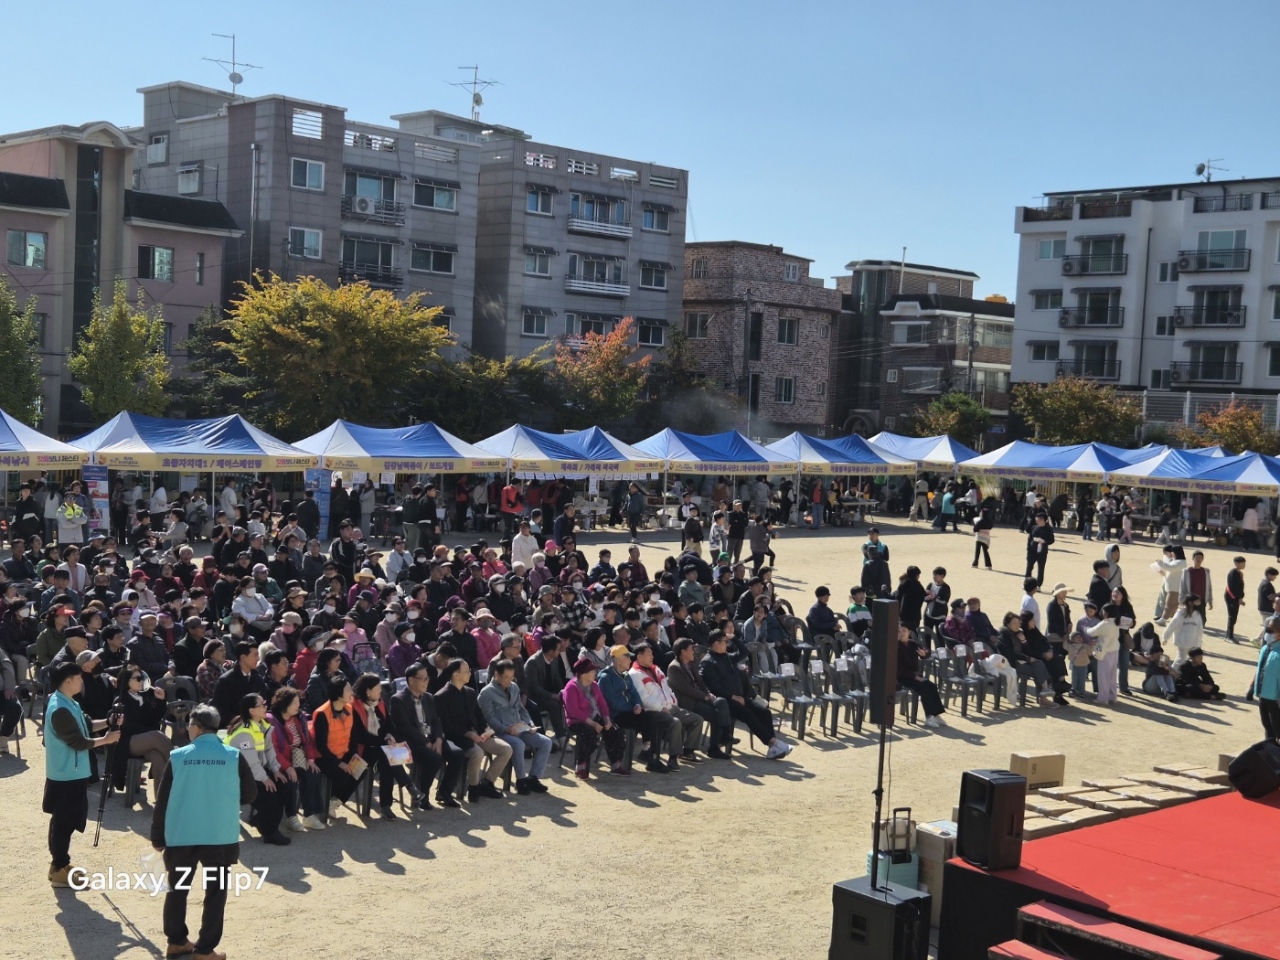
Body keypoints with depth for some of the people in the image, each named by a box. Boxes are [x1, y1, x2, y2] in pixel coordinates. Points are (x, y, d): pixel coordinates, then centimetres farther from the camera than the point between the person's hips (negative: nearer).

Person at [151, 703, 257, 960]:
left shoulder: (178, 757, -4)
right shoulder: (233, 756, -5)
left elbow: (162, 800, 0)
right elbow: (250, 795, 2)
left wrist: (157, 836, 10)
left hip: (180, 835, 1)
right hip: (221, 836, -1)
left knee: (177, 889, 19)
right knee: (215, 893, 8)